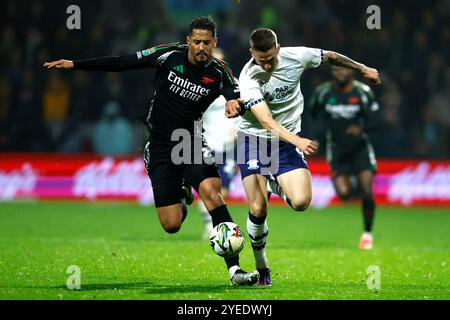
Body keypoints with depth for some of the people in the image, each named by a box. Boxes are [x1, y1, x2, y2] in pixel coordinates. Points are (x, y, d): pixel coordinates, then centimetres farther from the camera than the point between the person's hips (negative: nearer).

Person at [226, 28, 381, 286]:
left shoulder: (297, 57, -12)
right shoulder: (249, 78, -23)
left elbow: (330, 57, 9)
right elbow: (266, 121, -32)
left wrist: (363, 69, 21)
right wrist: (298, 141, -46)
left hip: (287, 141, 2)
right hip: (253, 139, -2)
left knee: (300, 202, -18)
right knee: (258, 210, -12)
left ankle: (276, 185, 20)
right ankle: (261, 267, 13)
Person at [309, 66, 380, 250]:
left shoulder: (363, 92, -7)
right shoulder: (323, 92, -4)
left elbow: (374, 120, -7)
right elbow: (314, 113, 15)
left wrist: (360, 128, -26)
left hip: (359, 146, -1)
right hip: (337, 149, 1)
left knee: (366, 191, -12)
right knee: (344, 194, -14)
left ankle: (367, 233, 7)